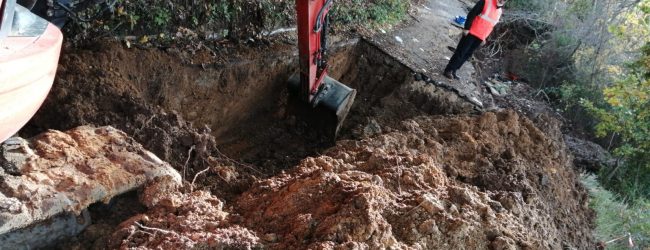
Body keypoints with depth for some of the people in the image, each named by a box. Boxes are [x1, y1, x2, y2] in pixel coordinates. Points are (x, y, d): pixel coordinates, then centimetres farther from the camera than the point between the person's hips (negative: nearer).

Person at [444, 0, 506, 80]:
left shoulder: (500, 11, 11)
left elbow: (492, 25, 18)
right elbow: (472, 14, -10)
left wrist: (484, 37, 14)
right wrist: (466, 28, -16)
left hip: (480, 37, 6)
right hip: (472, 33, -6)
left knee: (467, 55, 6)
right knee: (460, 52, -5)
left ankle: (453, 71, 11)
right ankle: (448, 70, 1)